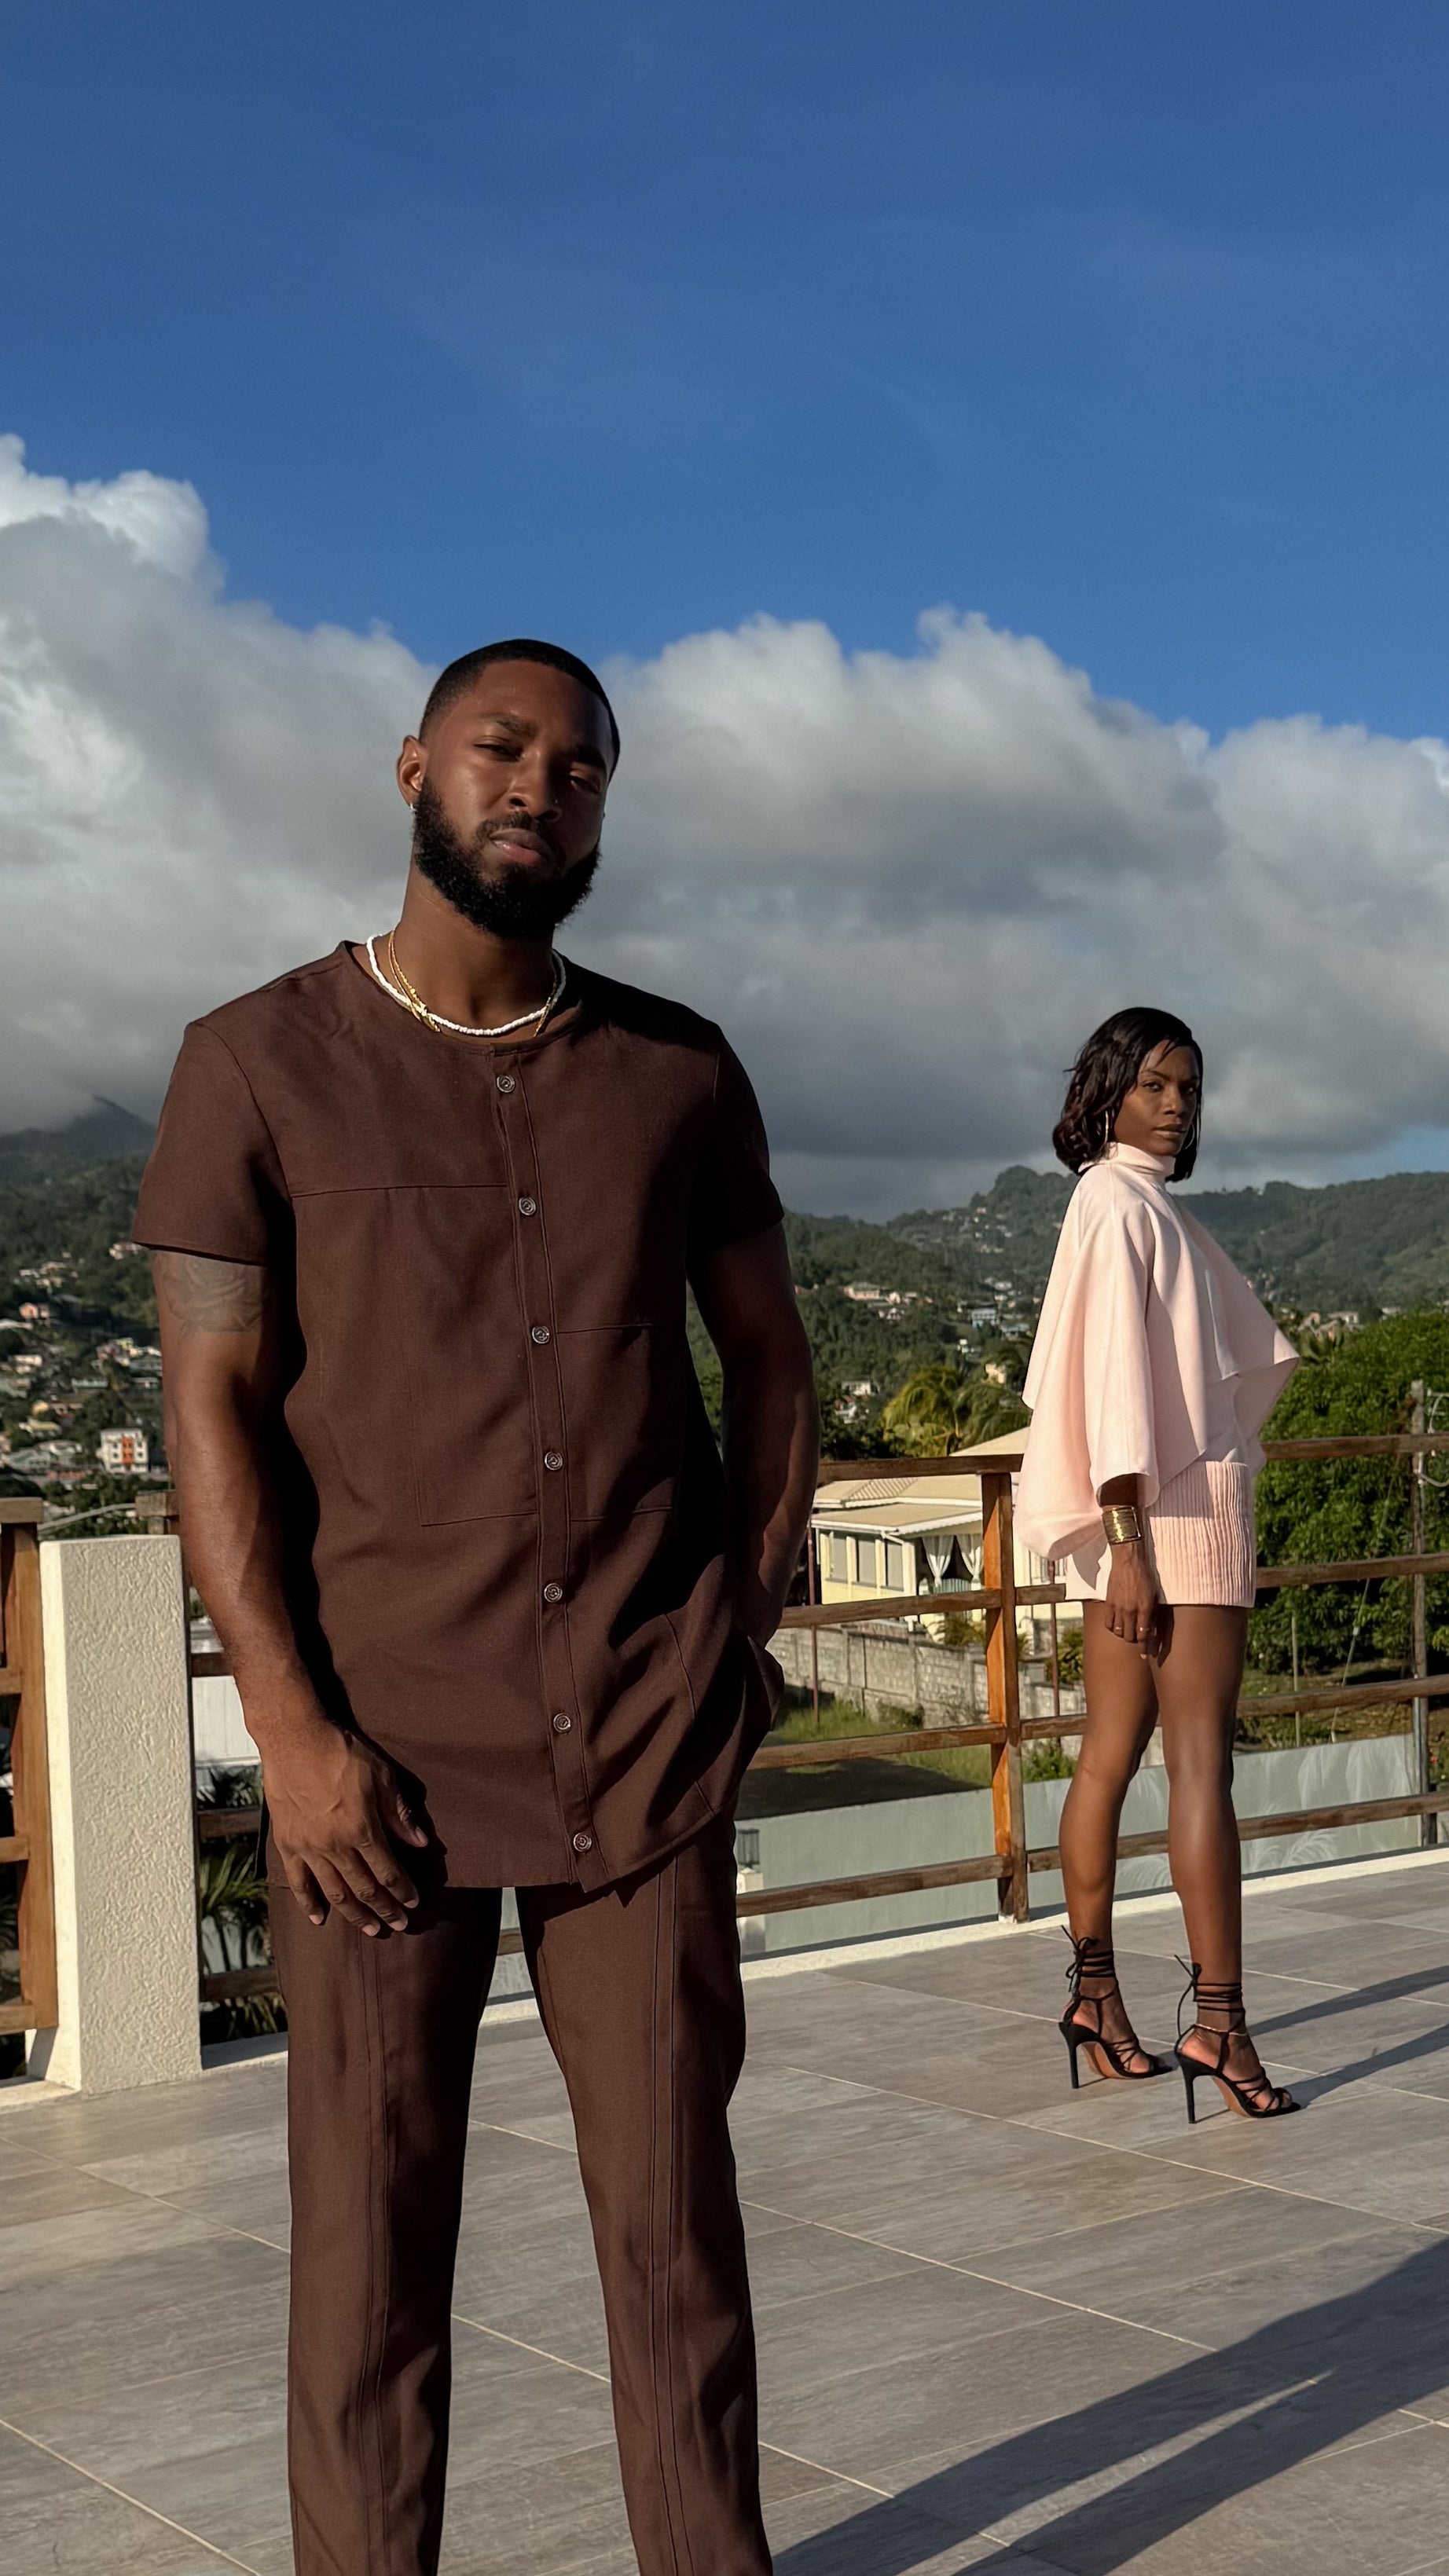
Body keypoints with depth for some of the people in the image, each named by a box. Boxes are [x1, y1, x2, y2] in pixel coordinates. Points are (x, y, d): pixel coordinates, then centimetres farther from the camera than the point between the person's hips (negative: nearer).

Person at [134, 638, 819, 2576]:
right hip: (389, 1755, -2)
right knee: (373, 2227, 4)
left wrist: (748, 1623, 5)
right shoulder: (263, 1064, 0)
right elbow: (214, 1407, -3)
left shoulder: (680, 1075, 8)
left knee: (676, 2205, 8)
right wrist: (291, 1729, -10)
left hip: (648, 1748, 2)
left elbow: (770, 1358, 16)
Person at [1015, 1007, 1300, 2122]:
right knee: (1202, 1761, -10)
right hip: (1177, 1510, -9)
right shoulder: (1119, 1204, -10)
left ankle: (1096, 1994, 14)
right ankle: (1218, 2020, -10)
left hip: (1145, 1520, 9)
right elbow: (1112, 1380, -17)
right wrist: (1128, 1541, -21)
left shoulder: (1142, 1206, 18)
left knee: (1112, 1755, 9)